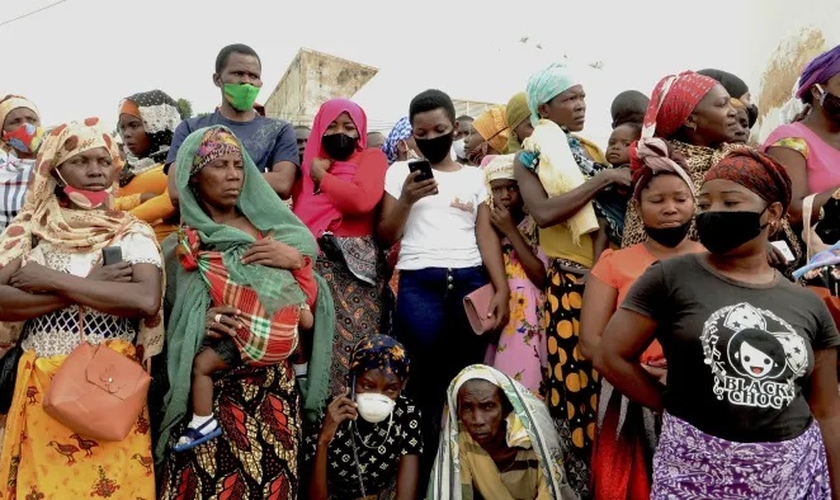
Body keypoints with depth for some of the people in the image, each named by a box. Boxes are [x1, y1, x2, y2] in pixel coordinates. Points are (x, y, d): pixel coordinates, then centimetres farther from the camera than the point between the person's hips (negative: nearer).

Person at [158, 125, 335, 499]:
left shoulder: (276, 231, 8)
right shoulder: (180, 249, 1)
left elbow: (311, 302, 9)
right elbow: (164, 325, 3)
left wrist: (295, 260, -7)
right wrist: (198, 325, -16)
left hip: (276, 388, 2)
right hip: (211, 389, -2)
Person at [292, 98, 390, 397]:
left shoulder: (372, 158, 8)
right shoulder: (310, 164, 20)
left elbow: (363, 200, -13)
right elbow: (298, 213, 13)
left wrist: (323, 177, -1)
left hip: (355, 264, -3)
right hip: (315, 264, 3)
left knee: (354, 340, -6)